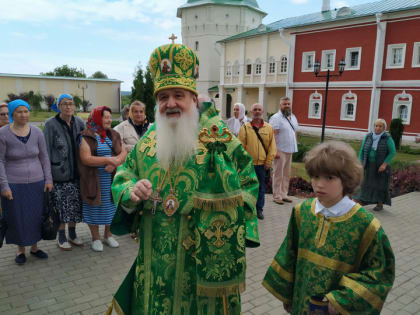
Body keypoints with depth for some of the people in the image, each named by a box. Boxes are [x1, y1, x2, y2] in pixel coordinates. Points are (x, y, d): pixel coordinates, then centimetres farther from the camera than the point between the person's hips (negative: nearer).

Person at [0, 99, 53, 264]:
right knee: (17, 218, 8)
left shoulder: (37, 132, -2)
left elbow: (44, 157, 4)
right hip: (13, 184, -3)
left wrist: (48, 179, 1)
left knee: (36, 216, 12)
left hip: (36, 183, 3)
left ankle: (34, 247, 30)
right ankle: (20, 249, 27)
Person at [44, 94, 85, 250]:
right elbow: (46, 149, -7)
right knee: (61, 206, 2)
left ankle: (72, 234, 28)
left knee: (75, 204, 12)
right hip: (59, 172, -4)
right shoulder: (50, 124, -7)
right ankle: (61, 237, 19)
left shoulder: (79, 122, 5)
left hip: (76, 171, 4)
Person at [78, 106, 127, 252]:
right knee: (94, 207, 6)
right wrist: (108, 160, -23)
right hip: (94, 180, -4)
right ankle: (95, 238, 23)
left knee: (110, 206, 11)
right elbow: (85, 159, -16)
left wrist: (115, 163, -17)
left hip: (112, 179, 4)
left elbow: (124, 152, 3)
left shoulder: (114, 135, 9)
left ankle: (108, 234, 30)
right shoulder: (87, 137, -7)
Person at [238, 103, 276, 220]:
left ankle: (259, 209, 23)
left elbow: (272, 146, 4)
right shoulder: (245, 127, -1)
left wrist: (268, 162, -1)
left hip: (262, 163, 2)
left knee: (261, 187, 10)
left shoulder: (269, 128, 4)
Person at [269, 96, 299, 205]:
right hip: (280, 151, -8)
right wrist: (275, 151, -22)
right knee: (278, 174, -2)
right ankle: (276, 196, 7)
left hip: (290, 151, 8)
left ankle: (283, 194, 24)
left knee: (286, 175, 13)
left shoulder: (293, 117, 14)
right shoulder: (276, 118, -11)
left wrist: (295, 147, 14)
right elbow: (272, 136, -17)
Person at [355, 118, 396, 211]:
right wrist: (360, 163, -2)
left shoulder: (387, 138, -11)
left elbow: (392, 152, -10)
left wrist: (384, 164, -17)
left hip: (381, 166, -3)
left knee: (380, 184, 4)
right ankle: (362, 201, 13)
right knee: (365, 182, 6)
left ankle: (380, 204, 16)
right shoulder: (368, 136, 0)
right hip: (369, 165, 3)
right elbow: (362, 150, 3)